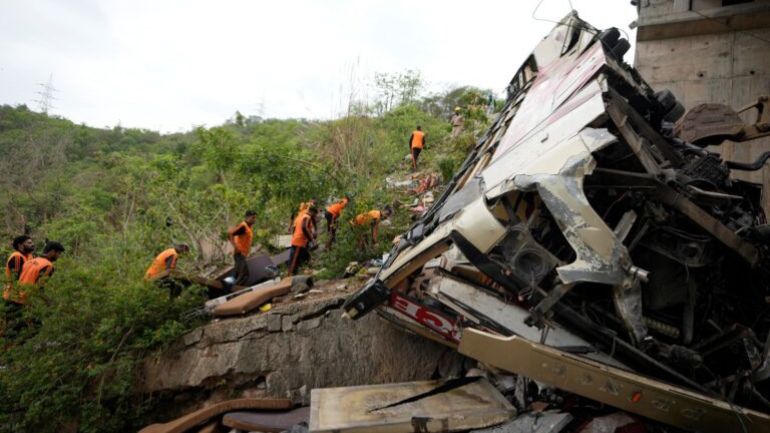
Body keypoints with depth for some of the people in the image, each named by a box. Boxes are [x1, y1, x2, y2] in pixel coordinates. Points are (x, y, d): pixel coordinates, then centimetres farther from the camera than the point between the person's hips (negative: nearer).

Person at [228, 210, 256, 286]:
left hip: (243, 254, 10)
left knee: (239, 276, 14)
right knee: (245, 274, -14)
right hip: (239, 254, -10)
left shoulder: (249, 228, 15)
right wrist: (235, 247, -28)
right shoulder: (243, 226, -14)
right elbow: (230, 233, -26)